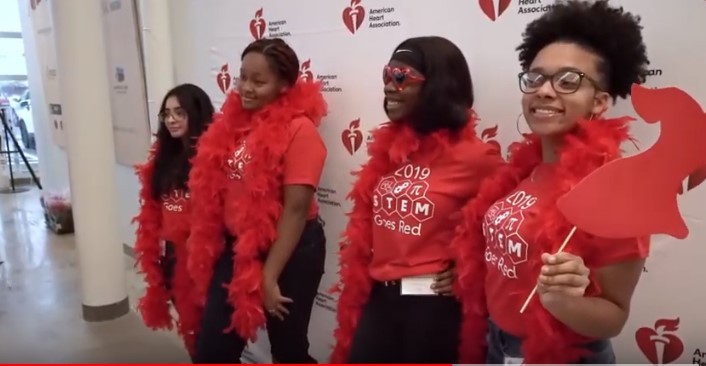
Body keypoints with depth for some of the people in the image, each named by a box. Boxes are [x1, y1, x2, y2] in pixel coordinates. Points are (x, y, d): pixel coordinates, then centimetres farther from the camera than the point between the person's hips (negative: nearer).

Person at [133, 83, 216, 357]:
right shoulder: (164, 154, 11)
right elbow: (153, 207, 15)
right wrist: (155, 246, 12)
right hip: (170, 252, 7)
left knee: (203, 322, 5)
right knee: (187, 320, 19)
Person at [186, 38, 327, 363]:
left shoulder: (298, 130, -17)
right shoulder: (231, 121, 4)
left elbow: (296, 208, -19)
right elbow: (214, 192, 10)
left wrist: (270, 276, -17)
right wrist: (207, 254, 9)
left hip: (289, 252, -6)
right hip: (236, 248, 7)